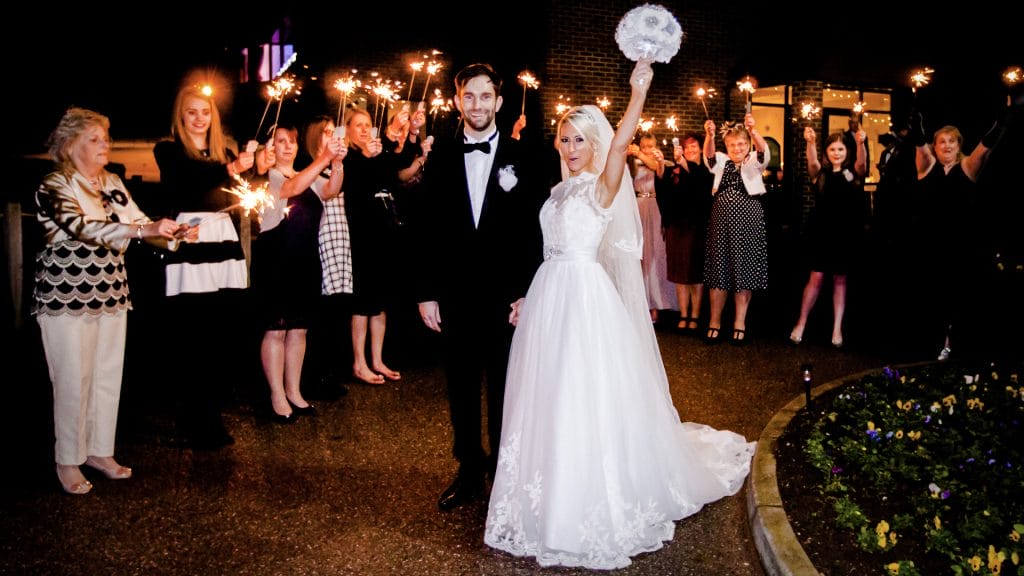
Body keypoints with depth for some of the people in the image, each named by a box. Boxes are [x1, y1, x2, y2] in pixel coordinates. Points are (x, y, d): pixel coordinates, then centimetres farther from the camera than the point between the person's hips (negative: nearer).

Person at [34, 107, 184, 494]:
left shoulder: (113, 184, 10)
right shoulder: (54, 187, -11)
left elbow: (139, 224, 7)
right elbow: (84, 228, -26)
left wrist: (171, 235, -14)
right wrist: (146, 229, -35)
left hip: (110, 294, 6)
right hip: (67, 298, -6)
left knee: (109, 376, 10)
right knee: (74, 381, 0)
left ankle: (100, 450, 25)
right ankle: (68, 461, 16)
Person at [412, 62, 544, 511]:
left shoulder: (520, 157, -1)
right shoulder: (441, 156, 5)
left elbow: (533, 231, -2)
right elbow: (427, 229, 4)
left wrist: (527, 293, -8)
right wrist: (426, 293, 0)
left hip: (505, 295, -2)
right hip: (455, 296, 2)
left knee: (504, 389, 11)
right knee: (461, 389, 12)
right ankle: (469, 470, 27)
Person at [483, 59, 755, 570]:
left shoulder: (602, 187, -6)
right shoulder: (560, 191, 15)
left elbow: (618, 145, -27)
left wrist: (639, 91, -38)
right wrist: (528, 299, 15)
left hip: (586, 298, -7)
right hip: (549, 298, 7)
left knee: (589, 401, -1)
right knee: (550, 403, 13)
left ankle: (598, 514, 15)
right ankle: (556, 506, 30)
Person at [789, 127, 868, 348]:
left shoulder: (854, 173, 3)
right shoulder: (820, 173, 2)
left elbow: (862, 163, -18)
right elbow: (812, 162, -19)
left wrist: (861, 143, -39)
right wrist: (811, 143, -40)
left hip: (847, 234, 1)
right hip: (822, 232, -1)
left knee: (840, 280, 8)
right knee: (816, 277, -2)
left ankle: (837, 328, 12)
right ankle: (801, 323, 8)